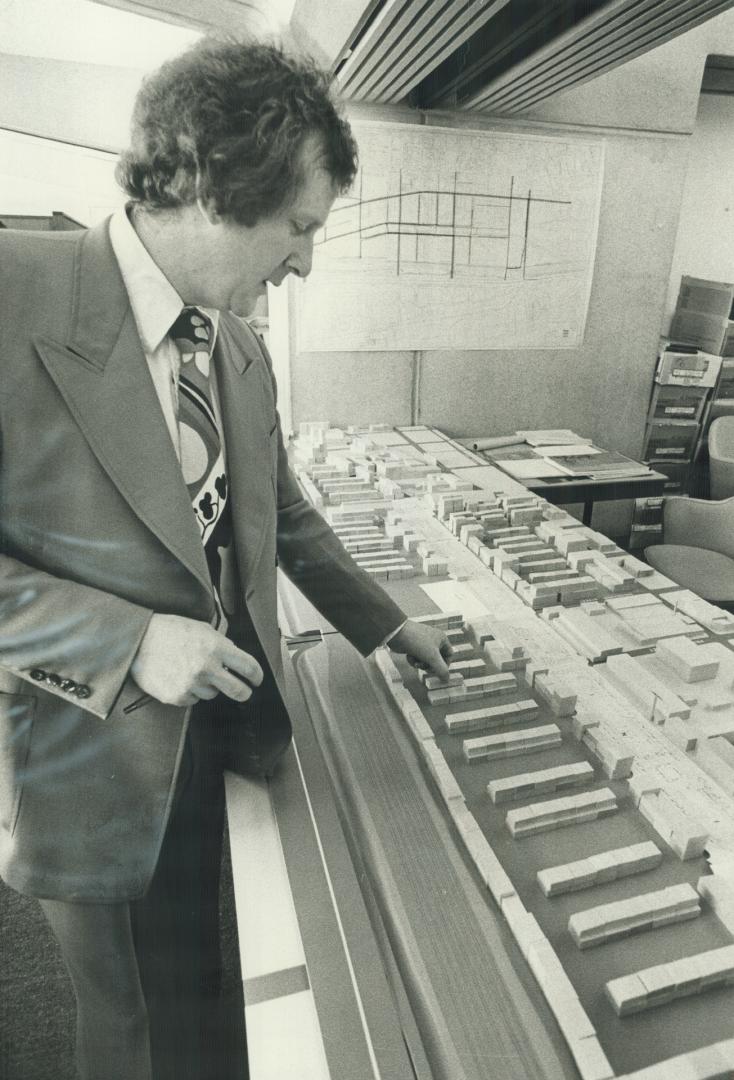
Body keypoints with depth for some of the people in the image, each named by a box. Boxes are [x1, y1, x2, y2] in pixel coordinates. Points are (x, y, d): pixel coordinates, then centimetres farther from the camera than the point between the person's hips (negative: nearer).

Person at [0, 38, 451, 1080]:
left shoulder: (243, 353, 3)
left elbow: (284, 515, 13)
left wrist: (385, 623, 11)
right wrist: (128, 642, -25)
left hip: (218, 726, 6)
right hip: (91, 756, -5)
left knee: (196, 990, 28)